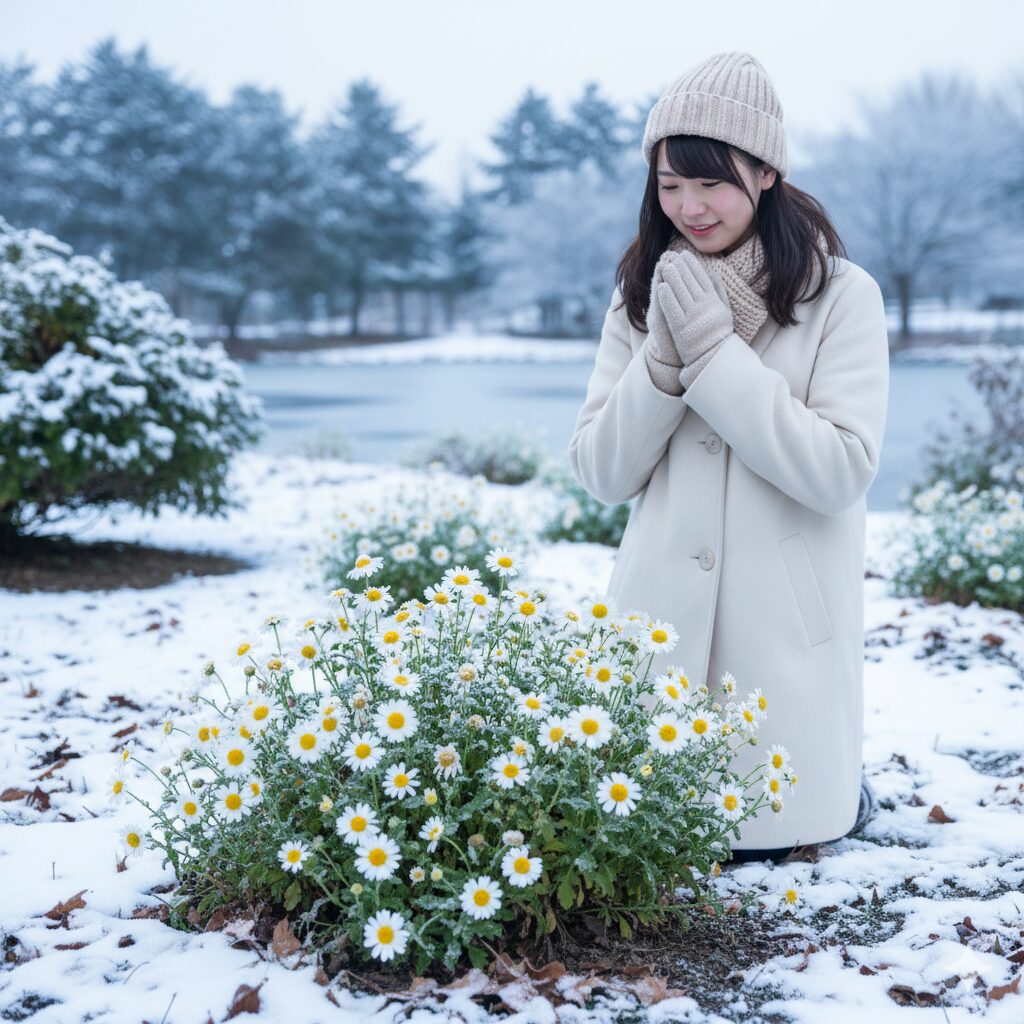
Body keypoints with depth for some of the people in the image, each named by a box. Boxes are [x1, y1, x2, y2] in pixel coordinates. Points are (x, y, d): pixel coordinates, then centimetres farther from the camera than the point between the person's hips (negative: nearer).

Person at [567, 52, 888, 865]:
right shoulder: (643, 294, 3)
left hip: (786, 634, -3)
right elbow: (601, 476, 0)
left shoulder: (842, 295, -7)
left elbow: (842, 471, -17)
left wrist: (713, 350, -20)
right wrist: (664, 356, -16)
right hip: (663, 623, 3)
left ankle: (843, 788, 35)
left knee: (779, 834, 7)